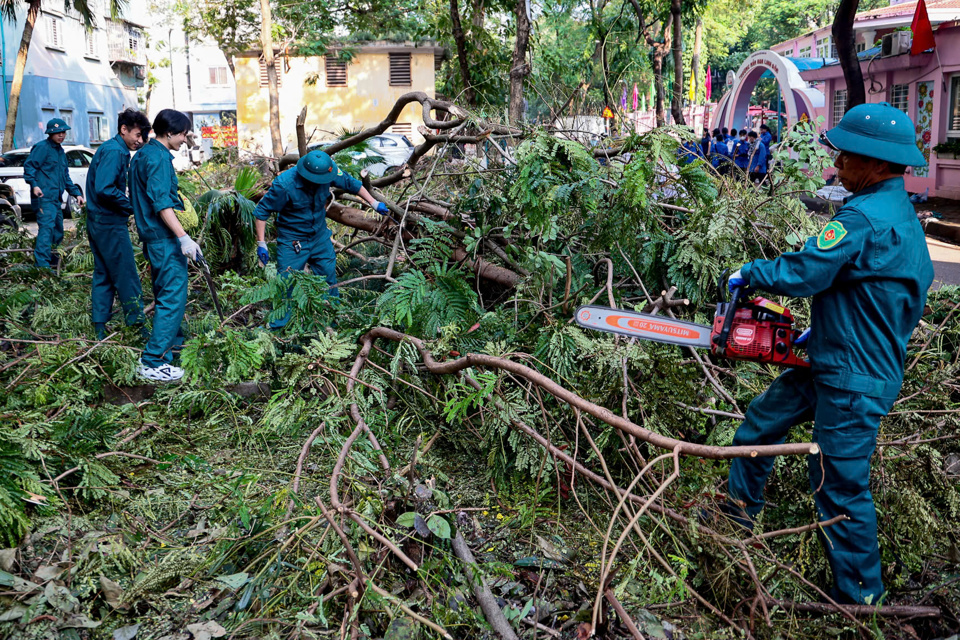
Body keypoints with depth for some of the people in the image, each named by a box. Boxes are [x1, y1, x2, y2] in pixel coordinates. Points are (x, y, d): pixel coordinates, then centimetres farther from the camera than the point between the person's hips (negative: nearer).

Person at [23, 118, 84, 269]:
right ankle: (42, 264, -22)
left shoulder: (61, 151, 23)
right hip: (44, 196, -9)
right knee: (47, 227, -18)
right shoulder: (42, 147, -4)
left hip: (56, 198, 9)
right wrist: (33, 184, -26)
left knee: (58, 231, 14)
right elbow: (29, 165, -14)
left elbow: (65, 177, 30)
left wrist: (76, 193, 26)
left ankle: (52, 260, 26)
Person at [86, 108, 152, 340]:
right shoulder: (115, 151, -16)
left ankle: (100, 329, 19)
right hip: (110, 223, -10)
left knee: (103, 275, 13)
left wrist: (127, 203, 4)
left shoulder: (112, 149, 14)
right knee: (126, 276, -2)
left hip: (99, 222, 10)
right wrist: (131, 206, -16)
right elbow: (104, 190, -26)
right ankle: (137, 327, 5)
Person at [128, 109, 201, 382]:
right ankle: (154, 362, -10)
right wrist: (183, 237, -29)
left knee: (166, 292, 23)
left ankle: (173, 340, 39)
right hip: (164, 237, -11)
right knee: (173, 296, -10)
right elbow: (161, 202, -24)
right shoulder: (158, 157, -15)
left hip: (152, 235, 11)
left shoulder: (141, 155, 17)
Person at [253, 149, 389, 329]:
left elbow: (350, 183, 3)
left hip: (320, 236, 5)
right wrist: (261, 244, -18)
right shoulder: (284, 184, -29)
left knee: (329, 280, 14)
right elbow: (262, 211, -17)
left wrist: (374, 203, 5)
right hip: (292, 241, -5)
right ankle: (275, 328, 9)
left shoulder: (328, 169, -16)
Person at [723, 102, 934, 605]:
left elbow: (800, 274, -25)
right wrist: (824, 331, 16)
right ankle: (738, 511, 38)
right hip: (831, 362, 11)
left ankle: (860, 597, 18)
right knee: (761, 421, 20)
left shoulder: (864, 219, -24)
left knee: (840, 487, 1)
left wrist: (750, 273, -7)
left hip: (855, 382, -10)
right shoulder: (899, 213, 9)